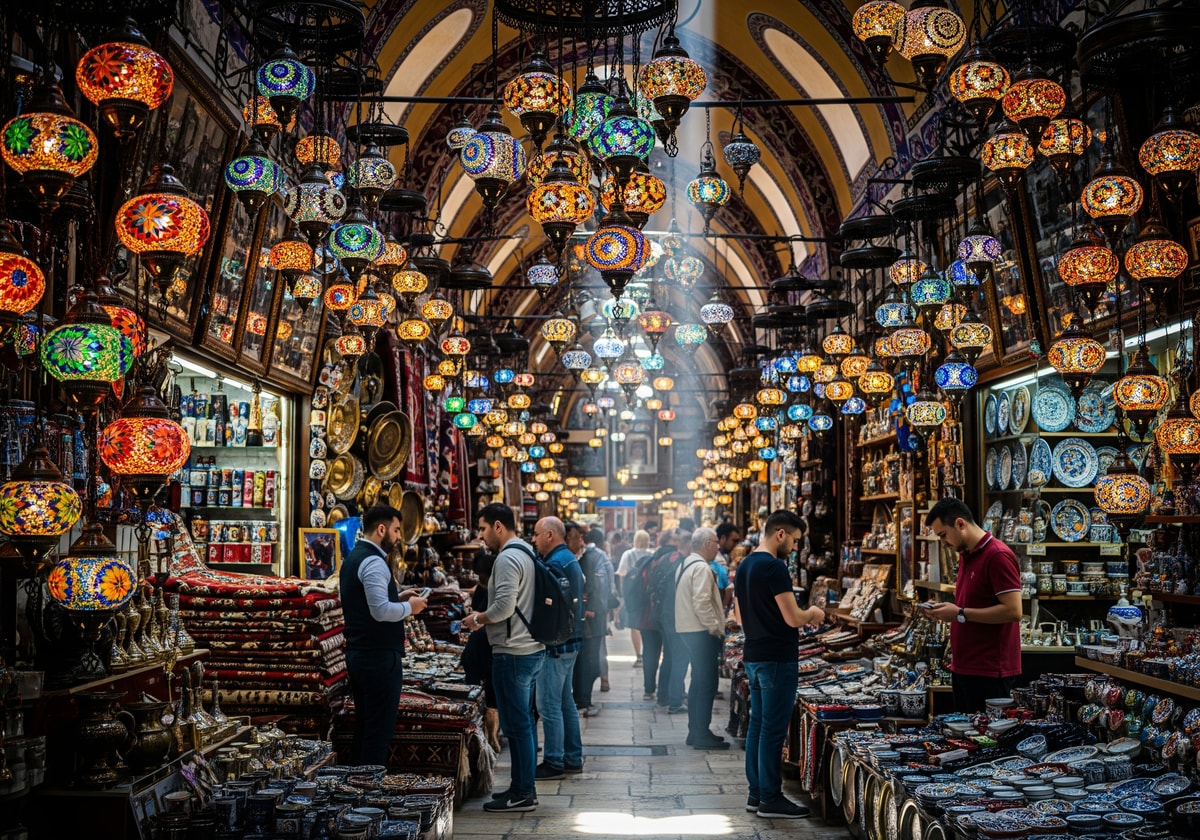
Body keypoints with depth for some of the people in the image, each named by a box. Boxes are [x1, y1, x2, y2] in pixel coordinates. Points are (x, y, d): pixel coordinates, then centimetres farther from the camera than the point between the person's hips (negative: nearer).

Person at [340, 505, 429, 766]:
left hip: (357, 654, 10)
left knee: (363, 727, 15)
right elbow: (381, 611, -25)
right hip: (380, 657, -10)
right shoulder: (374, 562, -16)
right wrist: (409, 607, -9)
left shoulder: (352, 559, 16)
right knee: (380, 732, -4)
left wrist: (398, 598, 16)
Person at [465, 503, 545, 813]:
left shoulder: (507, 558, -16)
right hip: (533, 648, 10)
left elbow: (504, 606, -25)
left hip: (513, 653, -10)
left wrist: (478, 619, -8)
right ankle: (525, 787, 23)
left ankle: (523, 794, 1)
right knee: (524, 721, 15)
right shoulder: (527, 553, 15)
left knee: (516, 724, -4)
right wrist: (485, 618, 17)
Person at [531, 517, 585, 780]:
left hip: (556, 642, -11)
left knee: (549, 706, -4)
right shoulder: (570, 559, 15)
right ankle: (573, 758, 22)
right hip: (570, 640, 11)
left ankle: (554, 762, 1)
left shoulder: (555, 563, -17)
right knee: (566, 701, 16)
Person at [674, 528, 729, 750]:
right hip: (701, 632, -11)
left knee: (698, 681, 17)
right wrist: (715, 627, -18)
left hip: (687, 629, 11)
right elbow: (702, 602, -26)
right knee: (707, 684, -6)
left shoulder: (685, 564, 15)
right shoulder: (702, 568, -17)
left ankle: (695, 731, 23)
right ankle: (702, 734, -4)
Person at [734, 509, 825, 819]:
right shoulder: (774, 567, -17)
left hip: (753, 656, 9)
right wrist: (813, 614, 2)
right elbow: (793, 618, -20)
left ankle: (756, 793, 19)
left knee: (758, 724, 13)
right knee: (773, 729, -3)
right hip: (777, 659, -9)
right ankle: (770, 799, 3)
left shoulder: (744, 566, 12)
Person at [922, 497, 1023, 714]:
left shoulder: (998, 556, -15)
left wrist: (960, 614, -19)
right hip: (964, 668, 10)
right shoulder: (965, 556, 15)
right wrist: (946, 610, 7)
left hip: (989, 672, -9)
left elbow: (1013, 611, -22)